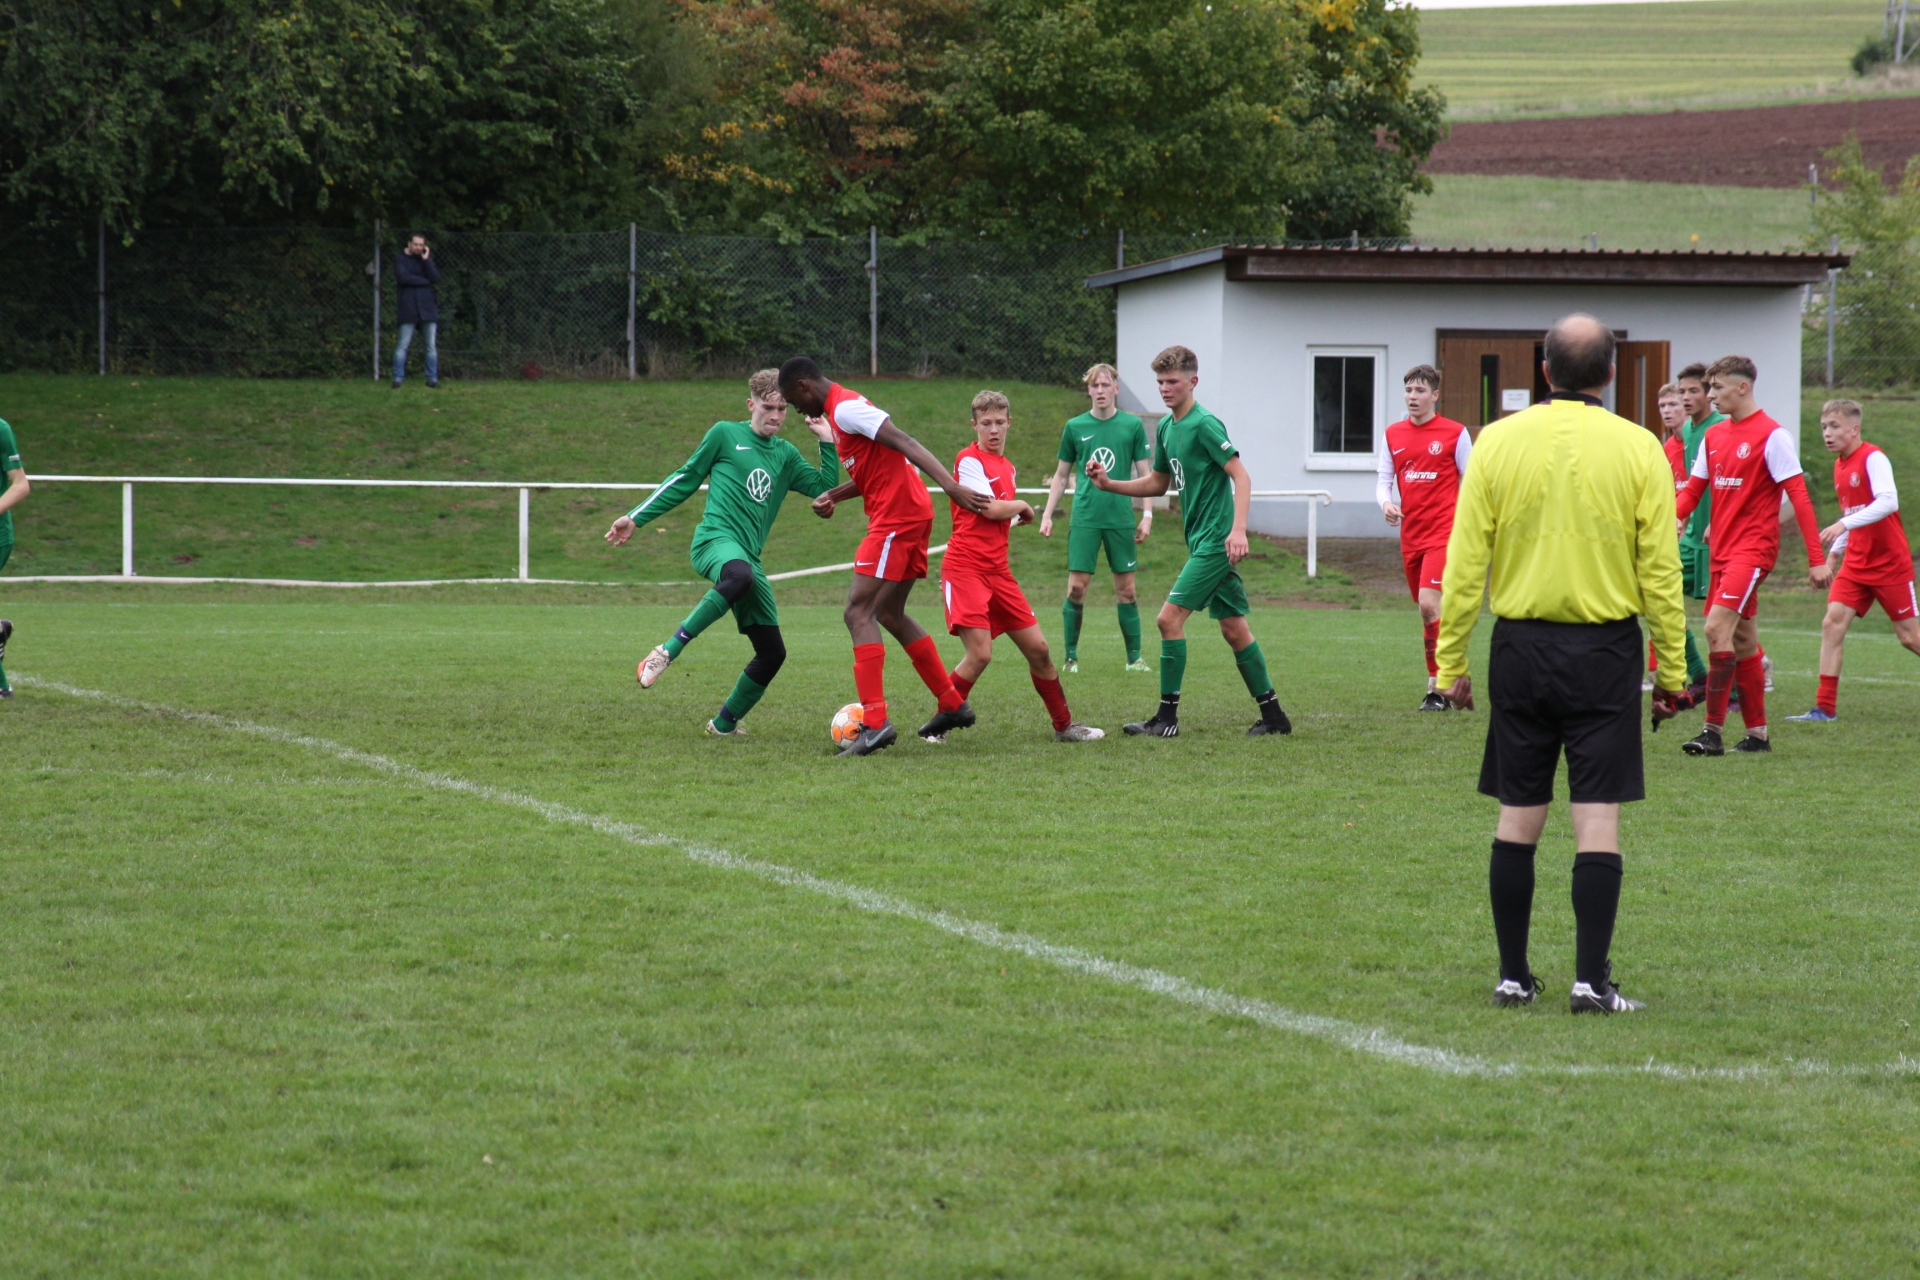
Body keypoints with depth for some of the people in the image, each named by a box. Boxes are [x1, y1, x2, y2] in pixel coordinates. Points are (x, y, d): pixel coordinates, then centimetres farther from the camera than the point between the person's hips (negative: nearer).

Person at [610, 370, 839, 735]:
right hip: (716, 538, -6)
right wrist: (636, 518, 12)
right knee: (740, 575, -44)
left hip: (749, 557, 6)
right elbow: (685, 479, 13)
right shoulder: (725, 434, 8)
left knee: (772, 652, 1)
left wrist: (828, 444, 8)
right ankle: (668, 650, -38)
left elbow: (824, 489, 16)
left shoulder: (786, 455, 22)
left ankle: (724, 724, 20)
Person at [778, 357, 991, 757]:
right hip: (912, 514, 10)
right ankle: (953, 705, 26)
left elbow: (905, 444, -23)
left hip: (896, 517, -10)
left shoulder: (845, 409, -12)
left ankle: (875, 721, -21)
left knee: (858, 611, -12)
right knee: (889, 613, 20)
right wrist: (832, 496, 11)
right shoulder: (842, 408, 19)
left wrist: (951, 486, -32)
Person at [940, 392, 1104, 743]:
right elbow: (991, 508, -17)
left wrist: (1016, 516, 4)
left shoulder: (1007, 467, 17)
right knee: (980, 654, -18)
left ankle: (1063, 725, 19)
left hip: (997, 570, 8)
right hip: (966, 568, -8)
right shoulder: (969, 460, -8)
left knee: (1037, 648, 7)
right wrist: (1022, 506, 2)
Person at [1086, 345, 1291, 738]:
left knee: (1171, 617, -11)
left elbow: (1241, 476, -16)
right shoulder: (1166, 428, 14)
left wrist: (1238, 530, -26)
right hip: (1201, 540, 9)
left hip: (1216, 541, -9)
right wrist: (1108, 484, 12)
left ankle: (1167, 717, -7)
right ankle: (1272, 715, 15)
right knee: (1233, 627, 10)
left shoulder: (1204, 425, -13)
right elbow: (1158, 483, 25)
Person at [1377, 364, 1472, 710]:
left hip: (1443, 532, -6)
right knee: (1427, 610, 10)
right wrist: (1386, 502, -10)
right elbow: (1383, 480, 13)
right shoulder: (1394, 435, 10)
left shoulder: (1455, 434, -2)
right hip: (1410, 535, 6)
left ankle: (1438, 688, -14)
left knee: (1429, 603, -18)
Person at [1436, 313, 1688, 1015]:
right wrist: (1670, 670, 5)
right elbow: (1661, 572, -3)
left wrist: (1453, 661, 6)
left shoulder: (1498, 442, -2)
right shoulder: (1637, 449, -5)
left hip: (1521, 647, 1)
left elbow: (1465, 563, -1)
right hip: (1606, 649, -1)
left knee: (1518, 818, 9)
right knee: (1598, 818, 1)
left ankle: (1513, 975, 13)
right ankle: (1591, 979, -3)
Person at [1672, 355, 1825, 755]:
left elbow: (1798, 495, -11)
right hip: (1722, 549, 8)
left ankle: (1713, 731, -19)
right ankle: (1757, 732, 18)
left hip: (1753, 549, -8)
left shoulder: (1772, 435, -9)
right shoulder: (1713, 436, 12)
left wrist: (1816, 557, -15)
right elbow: (1692, 490, 12)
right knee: (1742, 639, 11)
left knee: (1717, 627, -19)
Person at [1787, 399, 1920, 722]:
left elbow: (1888, 502, -29)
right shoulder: (1840, 466, 10)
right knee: (1832, 623, -8)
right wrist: (1832, 555, 16)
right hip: (1856, 563, 7)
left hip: (1890, 562, -7)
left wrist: (1844, 524, -37)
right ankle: (1825, 707, -9)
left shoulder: (1873, 459, -15)